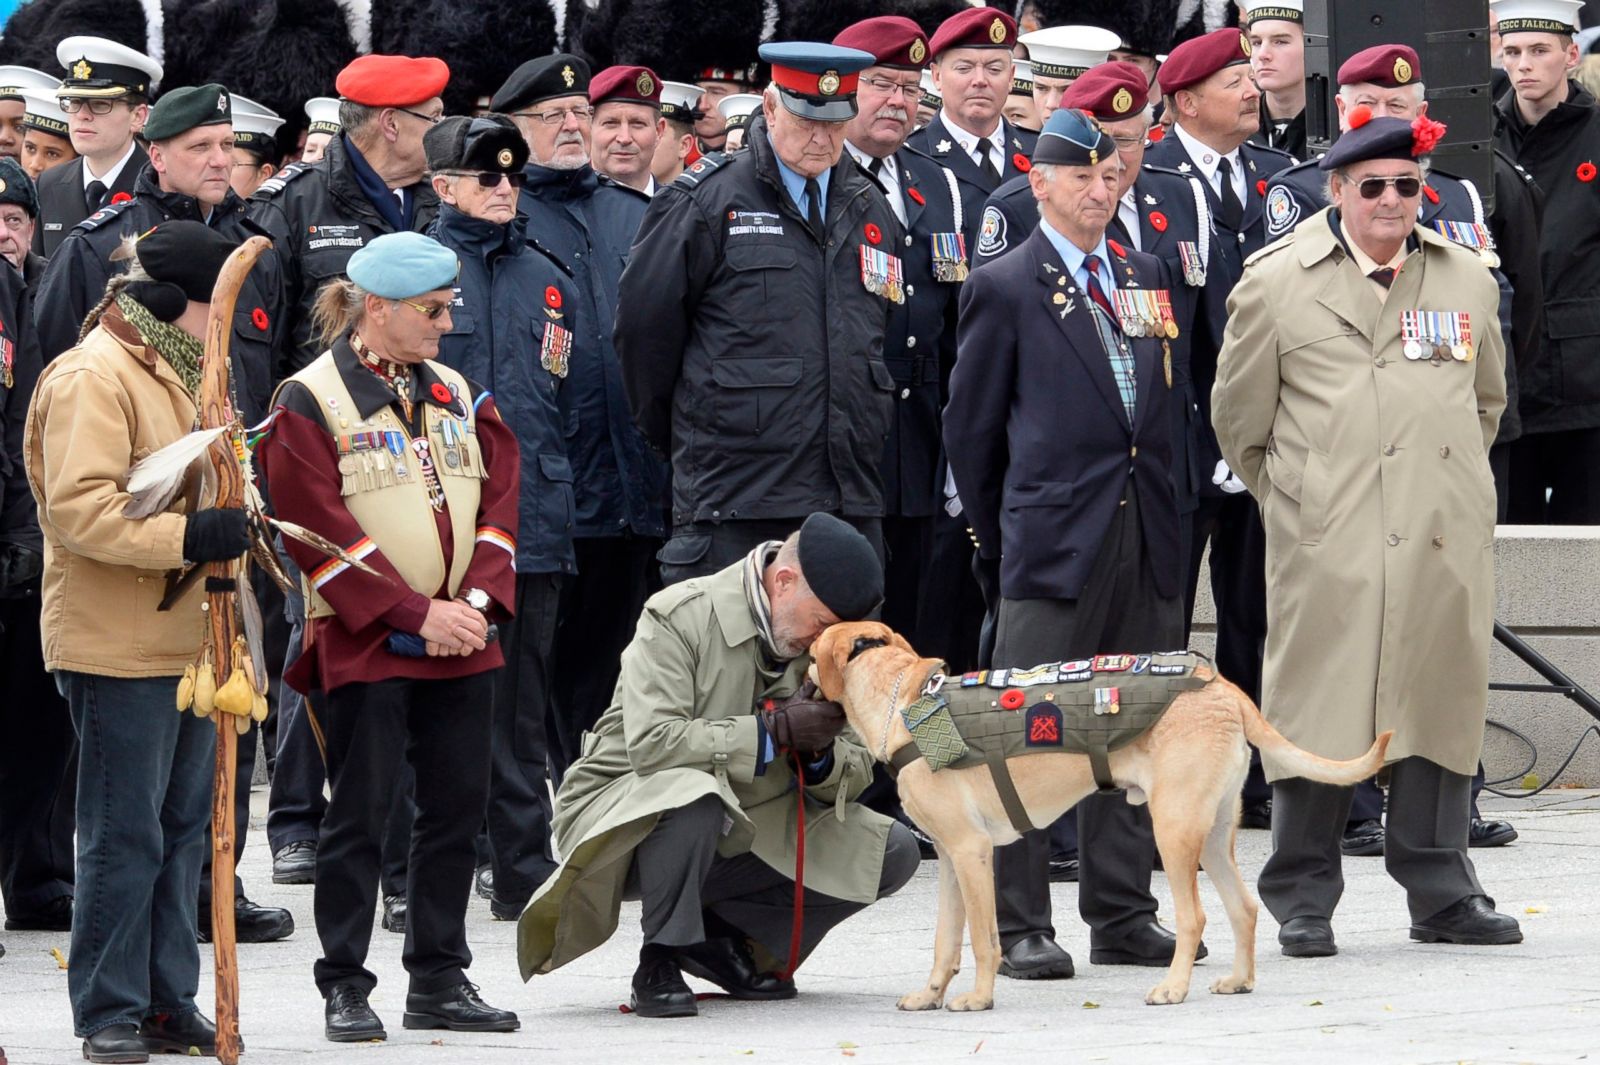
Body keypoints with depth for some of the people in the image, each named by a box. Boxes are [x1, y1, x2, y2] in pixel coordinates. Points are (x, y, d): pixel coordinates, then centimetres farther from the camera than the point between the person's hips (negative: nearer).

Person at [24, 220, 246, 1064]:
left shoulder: (177, 373, 18)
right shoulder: (94, 378, -14)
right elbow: (80, 510, -24)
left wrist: (233, 516, 10)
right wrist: (189, 536, -30)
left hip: (186, 640, 10)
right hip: (118, 646, -10)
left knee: (181, 828, 12)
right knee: (124, 835, -5)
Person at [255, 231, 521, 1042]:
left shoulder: (458, 397, 12)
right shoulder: (308, 404, -8)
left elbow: (499, 504, 9)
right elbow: (319, 531, -13)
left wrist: (478, 597, -8)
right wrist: (413, 615, -16)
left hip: (461, 640, 6)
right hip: (360, 643, -6)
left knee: (456, 808, 8)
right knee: (359, 813, -2)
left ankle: (439, 980, 16)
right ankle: (345, 987, 5)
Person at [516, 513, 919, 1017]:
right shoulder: (679, 617, -18)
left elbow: (856, 772, 3)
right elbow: (650, 743, -30)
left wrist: (820, 753, -21)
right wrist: (774, 730, -30)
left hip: (745, 833, 6)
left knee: (892, 853, -8)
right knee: (694, 795, -40)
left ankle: (723, 936, 3)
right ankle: (659, 964, -18)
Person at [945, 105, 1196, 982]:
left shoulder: (1146, 276, 14)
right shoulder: (1005, 288, -2)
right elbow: (971, 426, 3)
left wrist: (1169, 512, 14)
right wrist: (998, 535, 6)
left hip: (1146, 542, 5)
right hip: (1054, 541, -5)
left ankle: (1123, 917, 15)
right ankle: (1017, 927, -3)